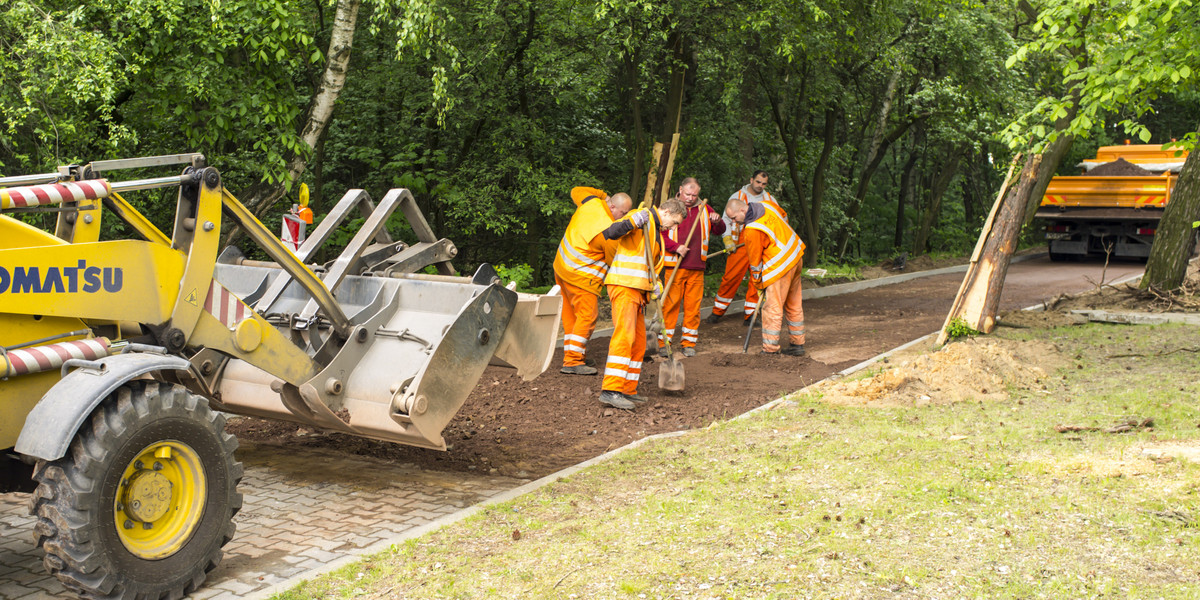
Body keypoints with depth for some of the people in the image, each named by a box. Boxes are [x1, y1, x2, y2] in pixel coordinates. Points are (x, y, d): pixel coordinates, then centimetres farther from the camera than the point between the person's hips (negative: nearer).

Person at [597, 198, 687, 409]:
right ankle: (610, 390, -22)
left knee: (639, 342, 11)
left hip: (637, 289, 10)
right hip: (623, 285, -10)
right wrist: (632, 222, -31)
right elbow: (609, 234, -18)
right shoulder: (642, 217, -5)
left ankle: (627, 390, 16)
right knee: (625, 335, -18)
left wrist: (655, 286, 11)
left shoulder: (656, 231, 25)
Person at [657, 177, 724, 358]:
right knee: (671, 304, -5)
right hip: (674, 266, -3)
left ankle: (689, 343, 11)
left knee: (693, 305, 3)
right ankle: (664, 342, 2)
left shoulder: (704, 209, 16)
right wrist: (676, 247, -16)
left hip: (697, 268, 3)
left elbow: (720, 231, 17)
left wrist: (717, 222, -7)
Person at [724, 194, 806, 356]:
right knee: (793, 305, 16)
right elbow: (783, 216, 22)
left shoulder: (751, 230, -22)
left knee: (772, 308, -6)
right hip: (795, 256, 10)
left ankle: (770, 350, -5)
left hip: (780, 266, -10)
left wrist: (758, 282, 3)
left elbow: (755, 259, -11)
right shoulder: (763, 206, 4)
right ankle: (797, 344, 24)